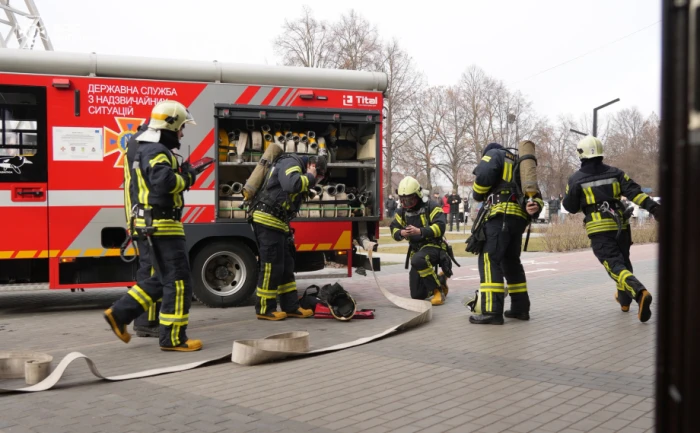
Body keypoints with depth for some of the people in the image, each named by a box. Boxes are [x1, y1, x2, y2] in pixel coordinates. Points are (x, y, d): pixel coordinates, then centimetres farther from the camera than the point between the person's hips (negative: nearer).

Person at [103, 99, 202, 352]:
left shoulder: (142, 149, 18)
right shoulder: (156, 151, -16)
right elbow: (164, 182, -33)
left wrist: (179, 173, 11)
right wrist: (186, 177, -14)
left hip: (150, 225, 10)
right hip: (162, 226, -10)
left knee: (162, 279, 19)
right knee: (178, 282, -3)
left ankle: (119, 314, 19)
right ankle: (173, 338, 3)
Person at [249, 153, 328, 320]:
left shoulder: (297, 170, 22)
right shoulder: (291, 163, -9)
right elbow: (292, 185, -31)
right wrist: (309, 176, -13)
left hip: (277, 223, 10)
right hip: (267, 221, -10)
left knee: (286, 266, 12)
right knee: (271, 267, -5)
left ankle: (291, 307, 18)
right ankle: (265, 309, 5)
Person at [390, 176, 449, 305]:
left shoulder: (431, 206, -12)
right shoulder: (403, 211, 6)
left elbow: (440, 227, -23)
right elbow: (394, 229, 3)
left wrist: (420, 231, -36)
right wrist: (401, 233, -21)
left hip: (433, 246, -6)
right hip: (416, 250, 6)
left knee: (418, 260, -42)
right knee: (417, 296, 4)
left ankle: (438, 289, -22)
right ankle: (440, 279, 33)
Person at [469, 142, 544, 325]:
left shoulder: (494, 155, 11)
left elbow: (484, 176, -10)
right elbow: (534, 193, 21)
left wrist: (478, 195, 9)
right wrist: (535, 206, 1)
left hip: (501, 215, -9)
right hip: (519, 217, 9)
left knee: (489, 259, -13)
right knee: (511, 261, 16)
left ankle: (492, 311, -21)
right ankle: (521, 308, 18)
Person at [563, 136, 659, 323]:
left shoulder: (576, 179, -3)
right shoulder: (615, 173, 6)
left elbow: (570, 207, 4)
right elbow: (634, 191, -6)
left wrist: (570, 193, 22)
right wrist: (653, 207, -11)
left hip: (599, 230, -4)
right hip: (621, 225, 4)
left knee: (615, 265, -9)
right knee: (624, 261, 23)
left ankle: (640, 292, -37)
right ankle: (624, 300, 37)